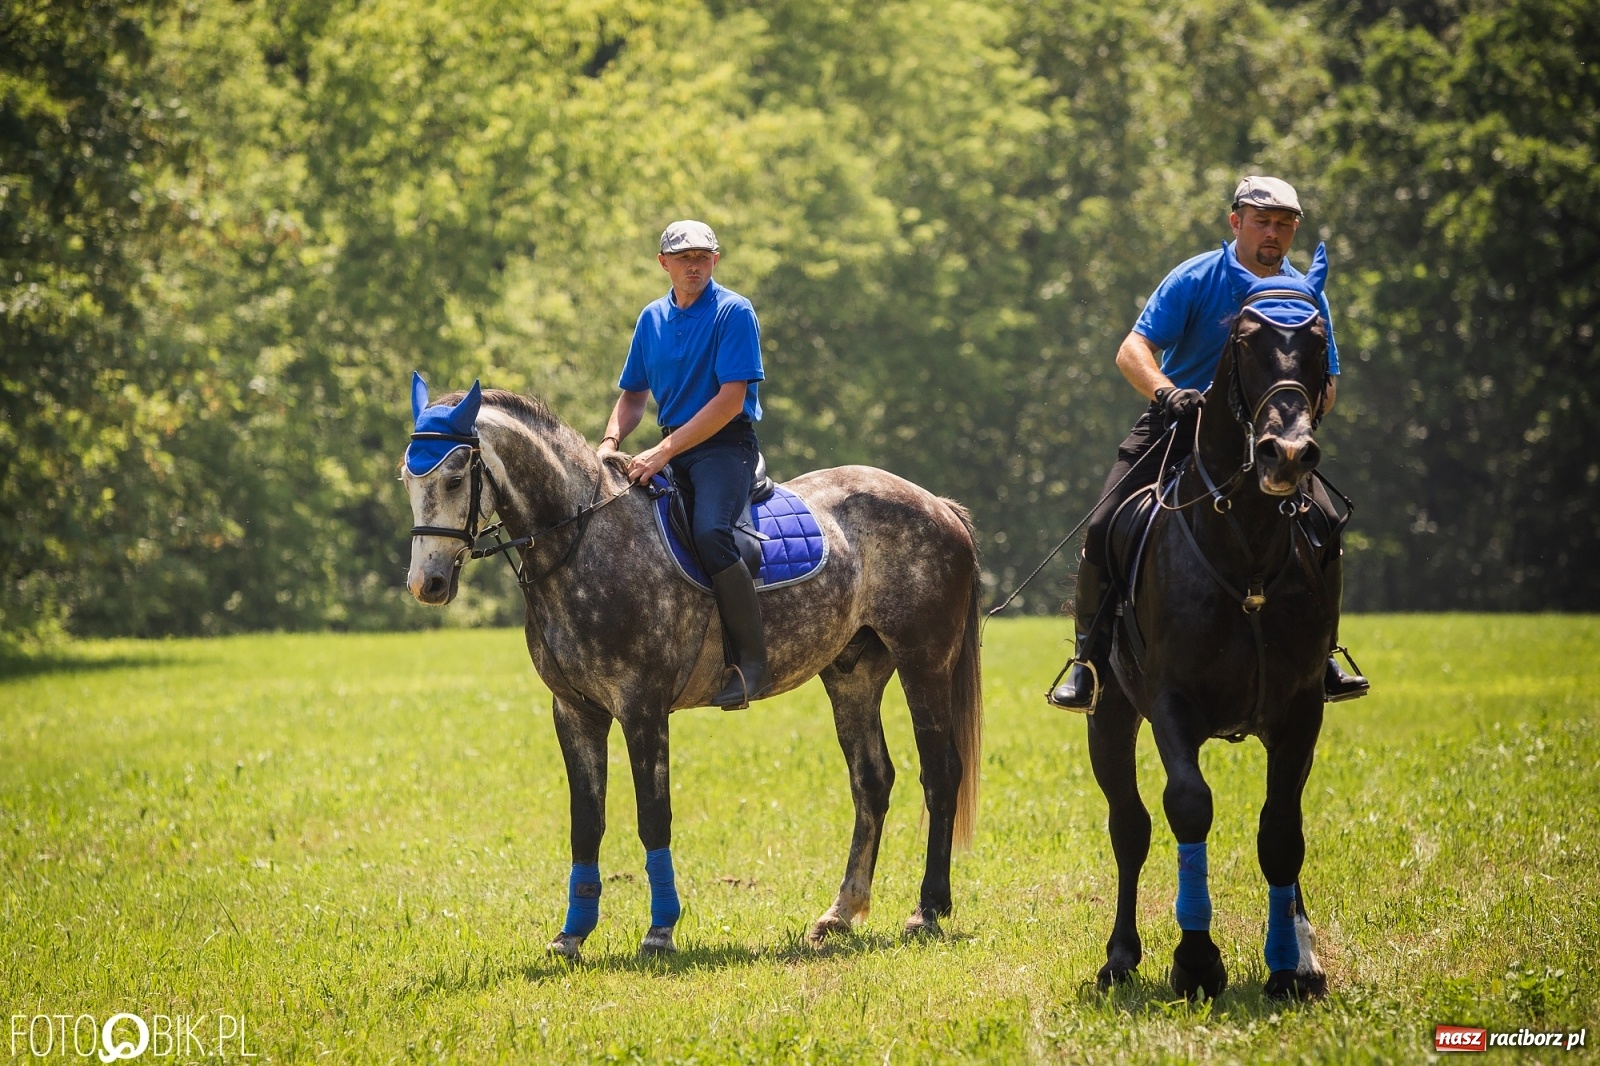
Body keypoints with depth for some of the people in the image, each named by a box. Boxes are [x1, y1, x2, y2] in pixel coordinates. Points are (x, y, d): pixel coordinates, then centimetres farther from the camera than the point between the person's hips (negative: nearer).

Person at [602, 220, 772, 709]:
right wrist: (609, 443, 0)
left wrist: (663, 452, -20)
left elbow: (730, 399, -15)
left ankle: (752, 663, -27)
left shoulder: (734, 312, -7)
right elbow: (633, 395, 21)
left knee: (710, 532, -32)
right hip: (673, 449, 7)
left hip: (725, 445, -7)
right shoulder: (653, 319, 13)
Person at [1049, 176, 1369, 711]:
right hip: (1177, 425, -2)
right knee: (1104, 530, -16)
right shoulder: (1195, 280, -9)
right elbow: (1133, 351, -17)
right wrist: (1167, 392, -37)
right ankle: (1089, 663, 0)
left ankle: (1320, 660, -1)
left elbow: (1327, 383, 5)